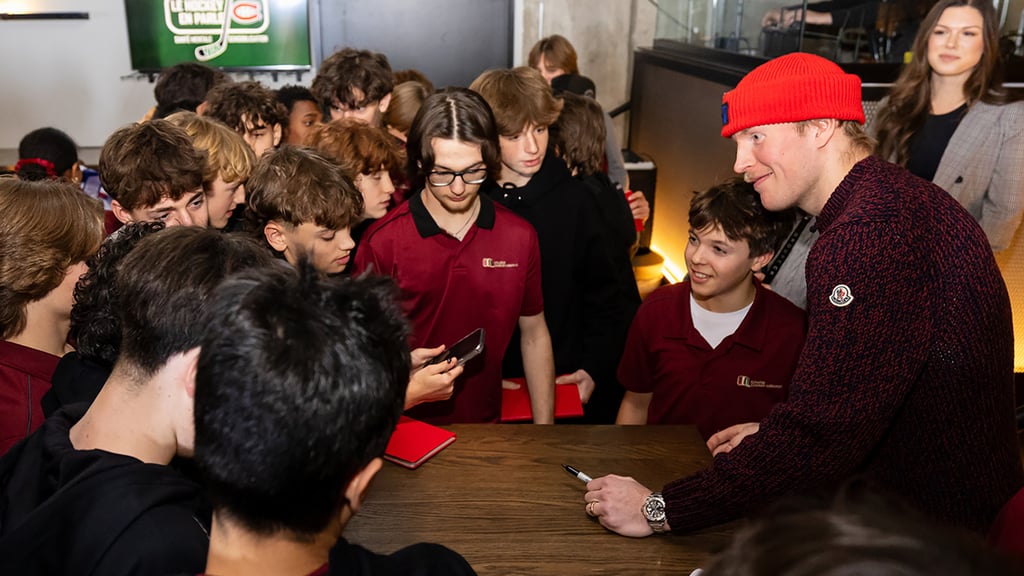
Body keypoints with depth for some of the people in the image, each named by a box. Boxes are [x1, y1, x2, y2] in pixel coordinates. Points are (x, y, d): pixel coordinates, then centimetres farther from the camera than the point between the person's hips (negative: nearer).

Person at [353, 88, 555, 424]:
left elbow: (534, 334, 8)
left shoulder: (519, 237, 0)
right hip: (405, 422, -2)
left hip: (486, 422, 2)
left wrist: (544, 434, 8)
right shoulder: (382, 241, -8)